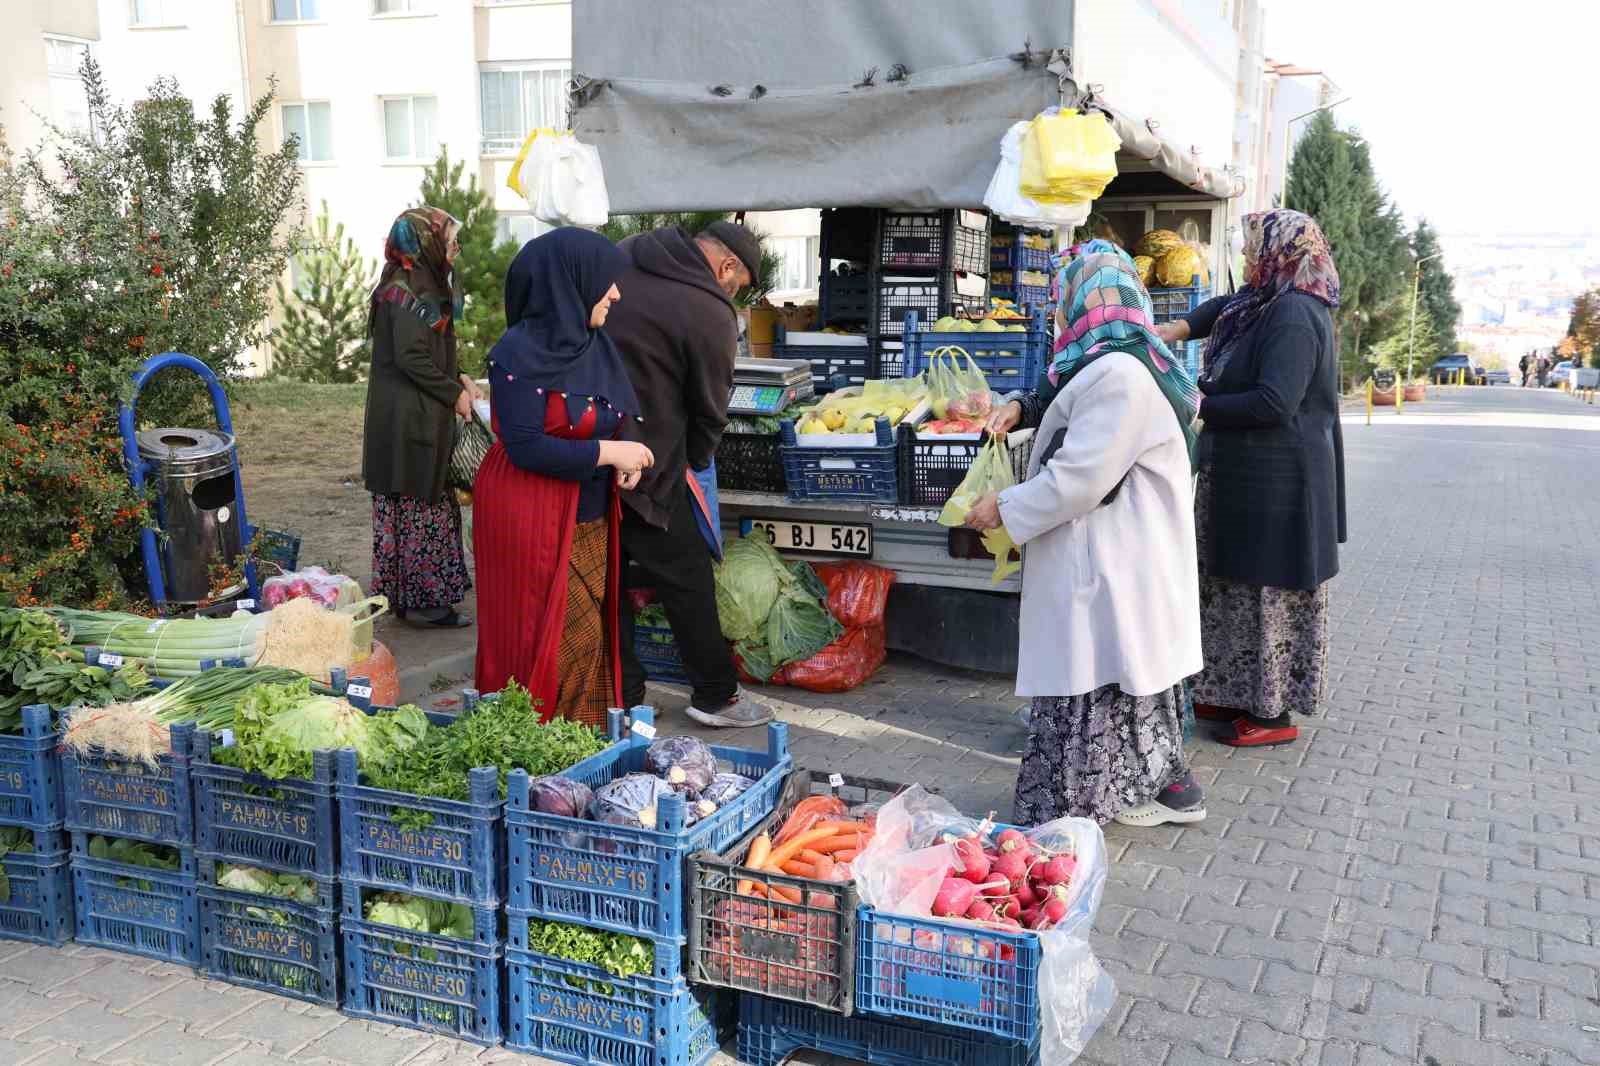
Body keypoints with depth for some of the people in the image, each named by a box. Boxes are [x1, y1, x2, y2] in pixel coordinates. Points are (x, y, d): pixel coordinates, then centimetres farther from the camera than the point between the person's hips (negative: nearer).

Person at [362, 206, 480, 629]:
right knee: (418, 506, -3)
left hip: (415, 415, 10)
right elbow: (411, 357, -22)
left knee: (423, 503, 15)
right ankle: (419, 599, 6)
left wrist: (457, 378, 8)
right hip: (409, 418, -10)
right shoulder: (410, 291, -17)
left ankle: (411, 593, 24)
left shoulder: (421, 284, 14)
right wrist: (454, 393, -13)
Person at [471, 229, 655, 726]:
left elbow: (621, 415, 15)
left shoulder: (593, 343, 7)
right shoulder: (519, 354, -17)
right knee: (552, 645, -2)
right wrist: (607, 452, -18)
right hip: (533, 522, -8)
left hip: (590, 519, 8)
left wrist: (626, 455, -6)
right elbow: (524, 446, -22)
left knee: (589, 639, 13)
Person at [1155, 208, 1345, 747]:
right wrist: (1176, 330, 15)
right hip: (1243, 476, 10)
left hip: (1277, 482, -10)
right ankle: (1237, 694, 28)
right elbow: (1223, 307, 33)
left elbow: (1274, 402, -27)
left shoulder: (1294, 315, -19)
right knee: (1236, 584, 16)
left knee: (1269, 590, 0)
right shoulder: (1261, 303, 10)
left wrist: (1202, 406, -17)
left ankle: (1275, 713, 12)